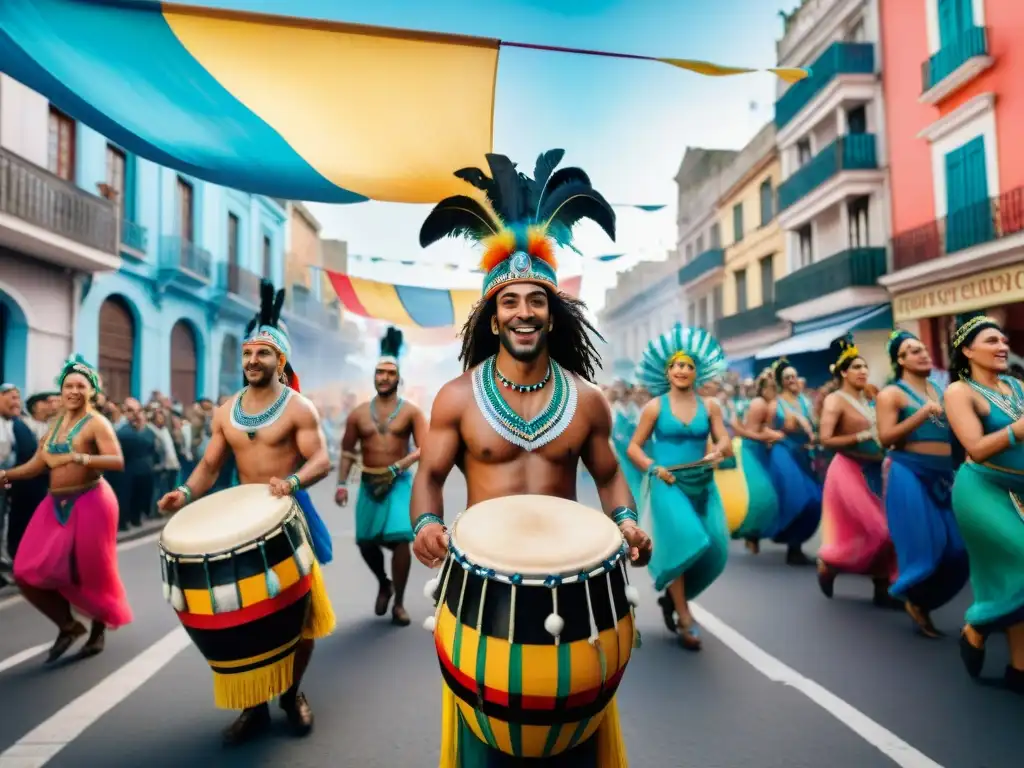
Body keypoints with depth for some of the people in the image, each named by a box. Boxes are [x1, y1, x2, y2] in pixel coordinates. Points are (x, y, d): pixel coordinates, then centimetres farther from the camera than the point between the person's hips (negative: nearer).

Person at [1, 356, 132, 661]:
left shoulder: (96, 423, -10)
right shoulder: (57, 423, 12)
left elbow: (118, 461, -23)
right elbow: (37, 464, 11)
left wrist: (79, 457, -34)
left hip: (89, 503, -7)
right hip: (56, 504, 7)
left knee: (90, 572, 4)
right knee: (29, 573, 2)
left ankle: (99, 630, 28)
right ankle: (69, 626, 22)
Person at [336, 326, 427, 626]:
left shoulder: (411, 412, -3)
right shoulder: (359, 414, 5)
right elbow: (347, 451, 9)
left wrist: (397, 468, -20)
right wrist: (342, 483, -2)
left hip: (399, 483, -3)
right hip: (369, 484, 3)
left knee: (400, 540, -13)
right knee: (365, 542, 7)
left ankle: (399, 602, 6)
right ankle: (383, 583, 37)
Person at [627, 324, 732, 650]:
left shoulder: (710, 406, 6)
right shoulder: (655, 406, -1)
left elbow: (725, 442, 4)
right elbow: (634, 447, 2)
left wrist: (718, 451, -20)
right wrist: (652, 467, -16)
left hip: (702, 485, 4)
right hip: (667, 485, -4)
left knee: (714, 549, 0)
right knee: (683, 542, -16)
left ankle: (673, 595, 26)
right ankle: (685, 618, 2)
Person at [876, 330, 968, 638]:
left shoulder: (939, 391, 16)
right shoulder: (891, 394, -5)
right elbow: (885, 437, -14)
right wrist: (923, 413, -20)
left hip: (943, 475, 7)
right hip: (910, 474, -7)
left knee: (956, 547, 4)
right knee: (923, 545, -6)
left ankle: (922, 601, 23)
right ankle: (914, 600, 19)